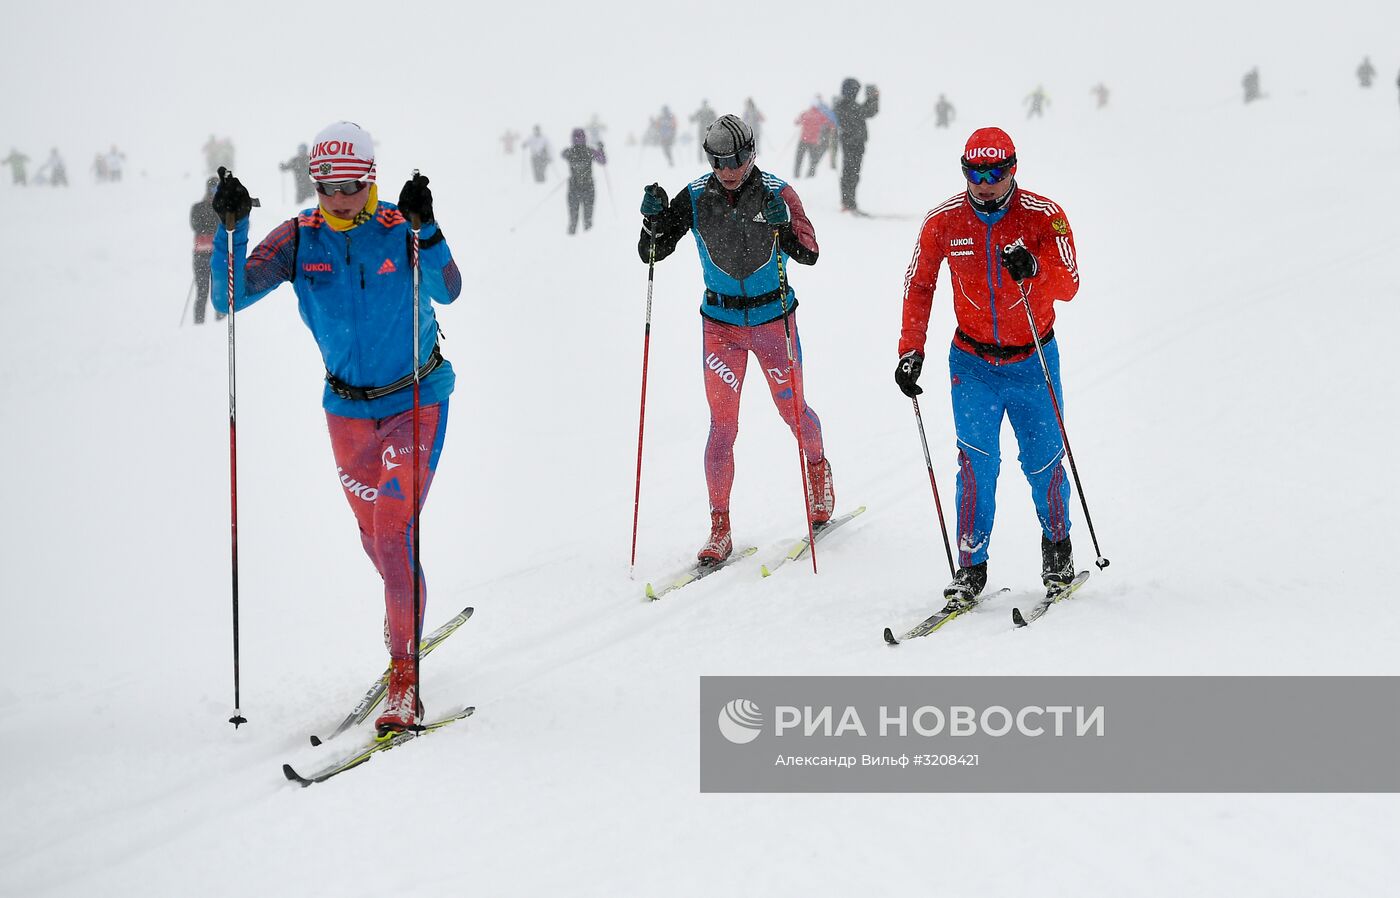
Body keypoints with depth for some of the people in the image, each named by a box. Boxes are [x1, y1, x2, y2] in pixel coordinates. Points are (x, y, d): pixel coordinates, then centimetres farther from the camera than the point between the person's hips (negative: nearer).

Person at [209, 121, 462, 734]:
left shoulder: (400, 228, -14)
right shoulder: (299, 239, -7)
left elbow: (447, 291, -30)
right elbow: (232, 297, -14)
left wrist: (425, 230, -44)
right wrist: (231, 230, -27)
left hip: (418, 400, -4)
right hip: (347, 407, 4)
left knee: (396, 530, -15)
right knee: (374, 534, 15)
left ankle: (405, 677, -11)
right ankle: (406, 615, 45)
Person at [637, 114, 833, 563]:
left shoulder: (777, 193, -12)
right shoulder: (695, 197, -7)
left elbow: (809, 253, -19)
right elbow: (651, 252, -4)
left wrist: (783, 226, -37)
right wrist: (654, 219, -23)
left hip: (773, 318, -1)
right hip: (720, 322, 1)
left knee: (792, 408, 11)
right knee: (722, 425, -4)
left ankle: (817, 466, 45)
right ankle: (720, 528, 2)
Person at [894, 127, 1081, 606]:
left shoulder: (1044, 216, -12)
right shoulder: (944, 221, -7)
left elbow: (1069, 286, -17)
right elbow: (919, 286, 4)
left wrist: (1032, 269, -37)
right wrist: (910, 351, -2)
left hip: (1033, 360, 0)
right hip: (972, 361, 1)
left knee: (1043, 460, 6)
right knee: (977, 460, -11)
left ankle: (1057, 548, 31)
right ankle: (971, 567, -4)